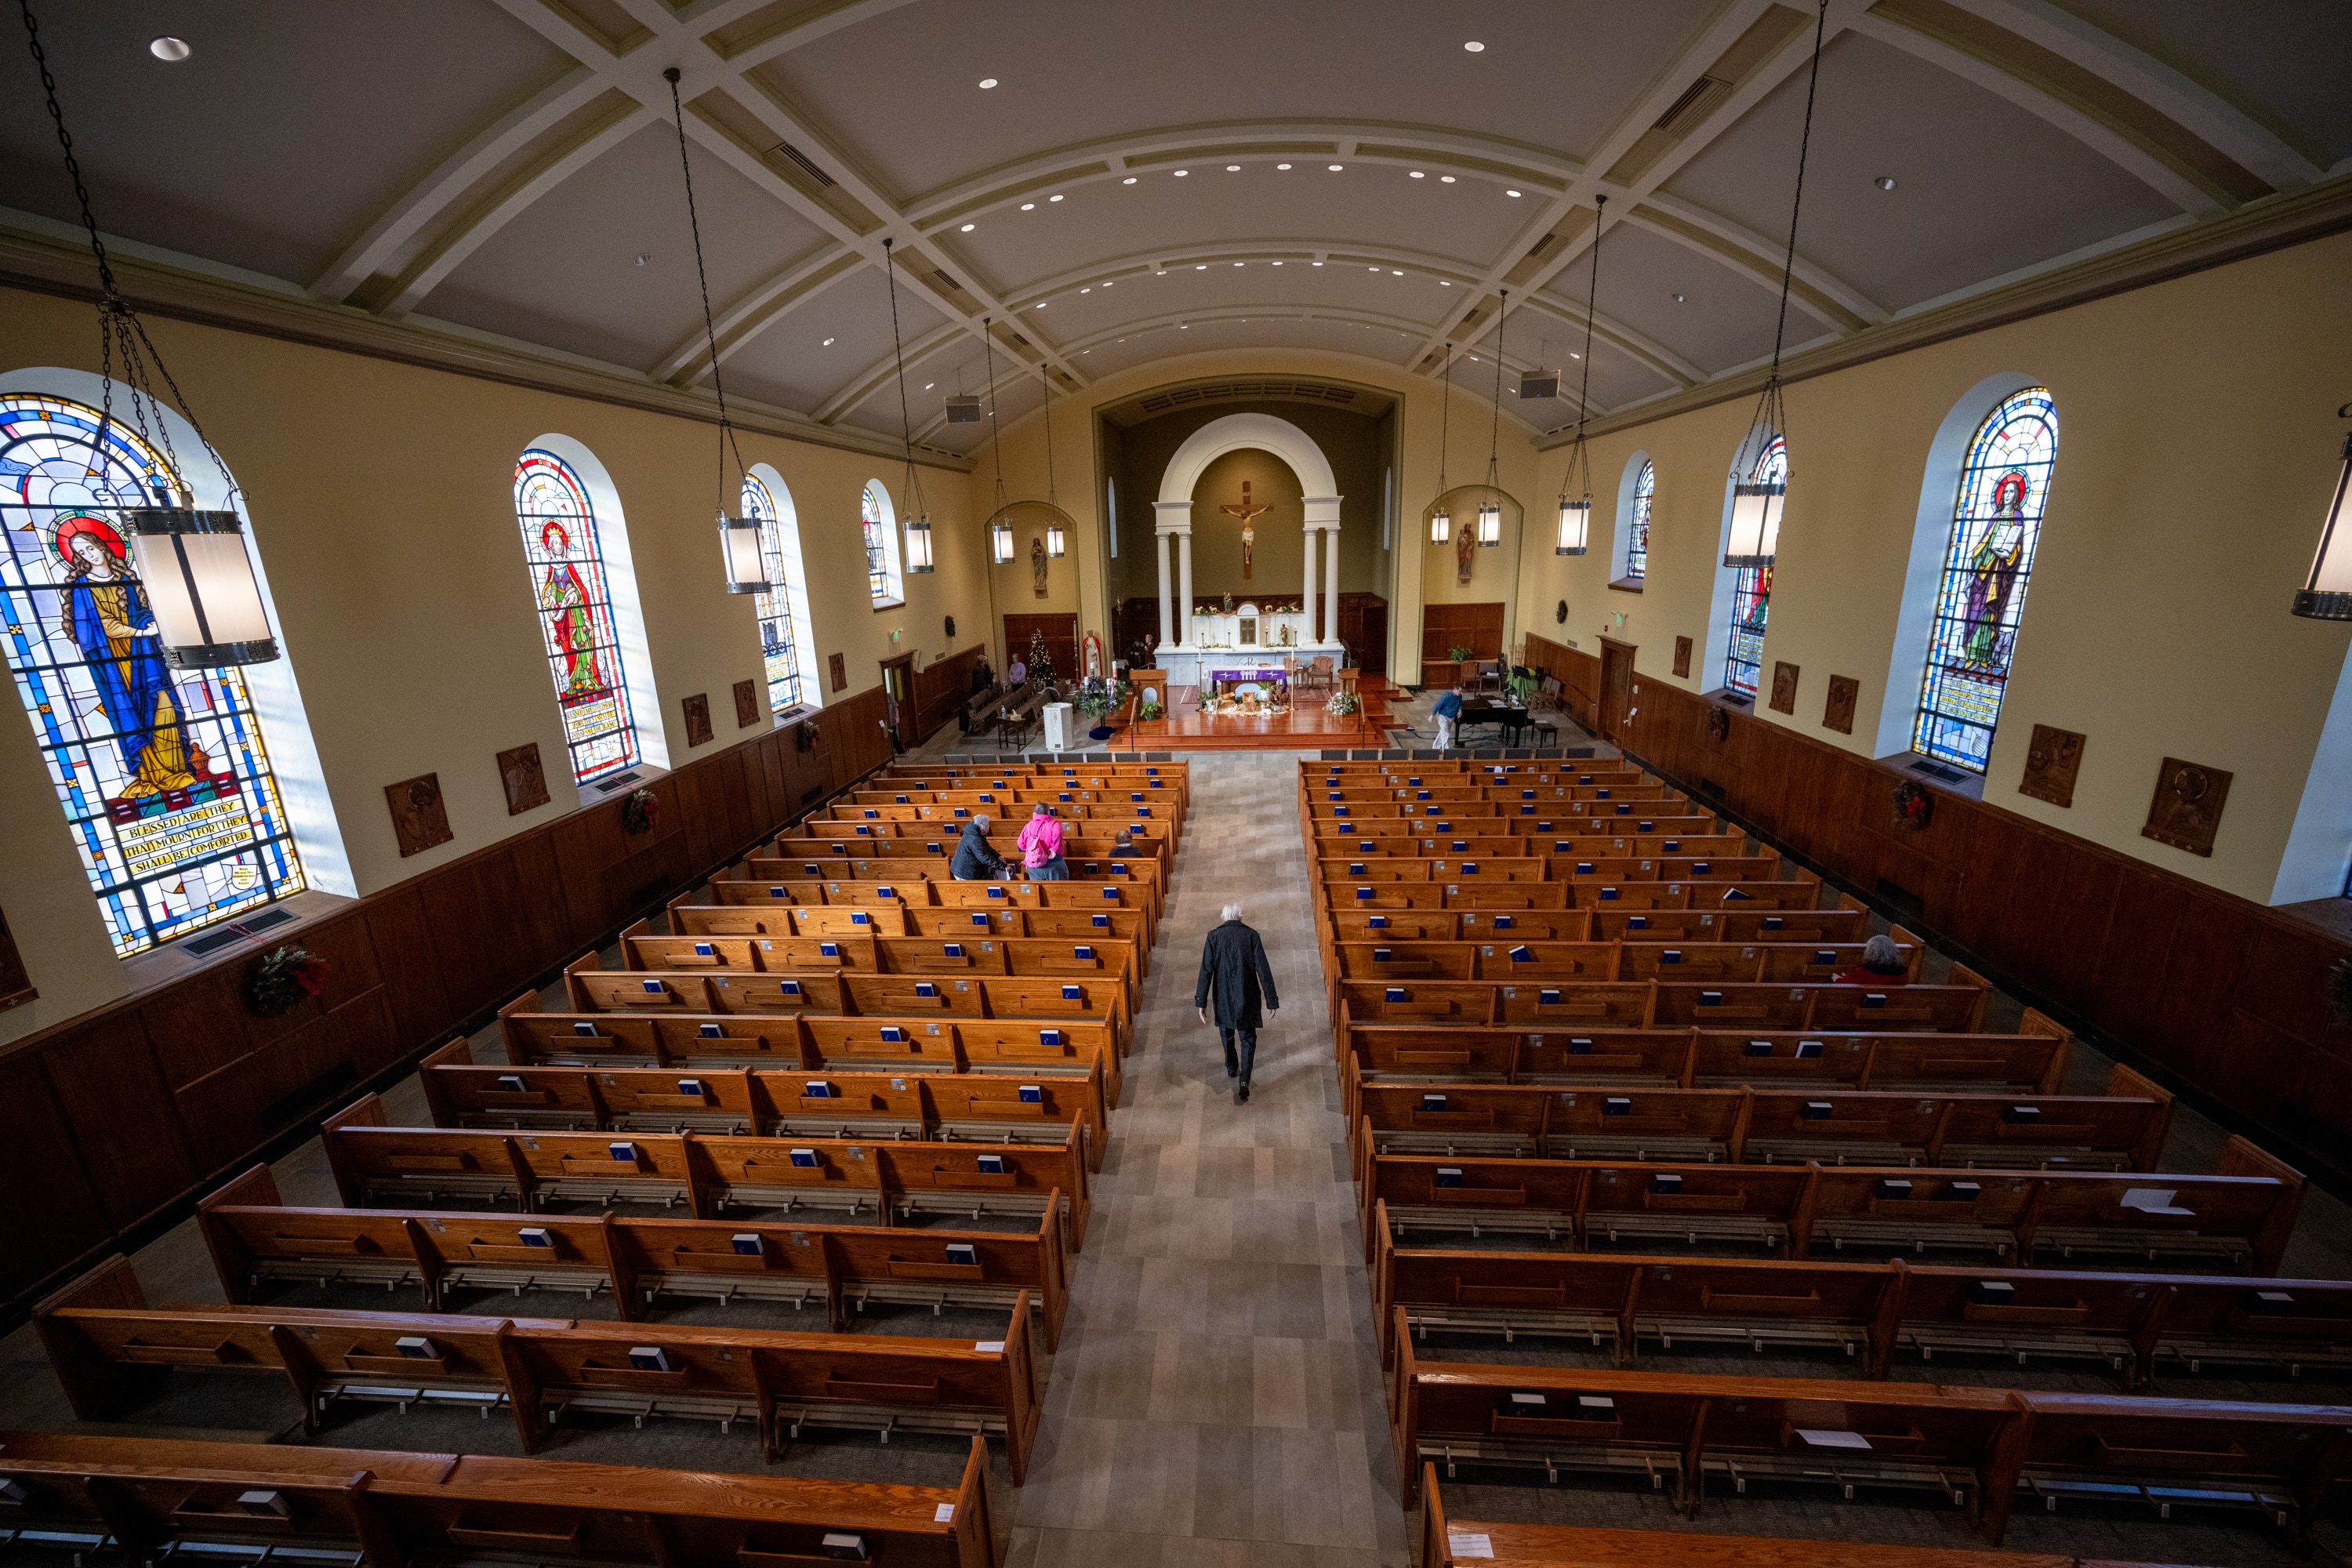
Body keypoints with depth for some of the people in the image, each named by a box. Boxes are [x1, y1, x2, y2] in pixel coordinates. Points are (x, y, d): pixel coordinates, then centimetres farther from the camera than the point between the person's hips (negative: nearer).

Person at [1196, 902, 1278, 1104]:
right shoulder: (1251, 935, -7)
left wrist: (1201, 1002, -5)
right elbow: (1263, 970, -9)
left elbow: (1206, 971, -9)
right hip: (1247, 999, -1)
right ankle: (1244, 1079, -5)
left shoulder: (1214, 936, -6)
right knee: (1248, 1039, 11)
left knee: (1226, 1033, 25)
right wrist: (1272, 1001, -4)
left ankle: (1232, 1069, 44)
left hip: (1223, 998, 1)